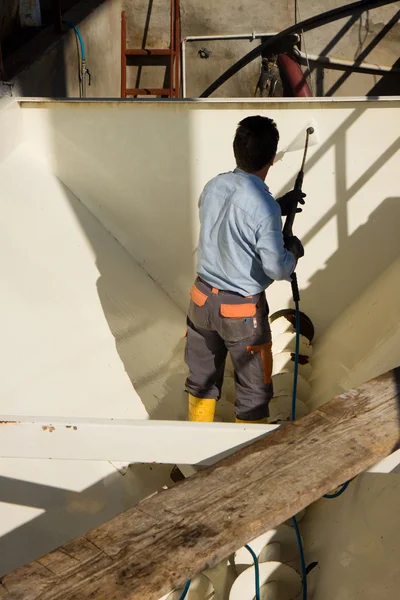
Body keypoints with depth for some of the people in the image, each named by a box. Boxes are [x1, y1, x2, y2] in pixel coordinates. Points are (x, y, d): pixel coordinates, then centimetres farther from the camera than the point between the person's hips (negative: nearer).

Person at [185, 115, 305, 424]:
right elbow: (277, 268, -21)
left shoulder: (213, 186, -3)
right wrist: (294, 250, 0)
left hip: (203, 298, 7)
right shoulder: (265, 206, -23)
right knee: (254, 391, 12)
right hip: (241, 309, -7)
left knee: (202, 381, 23)